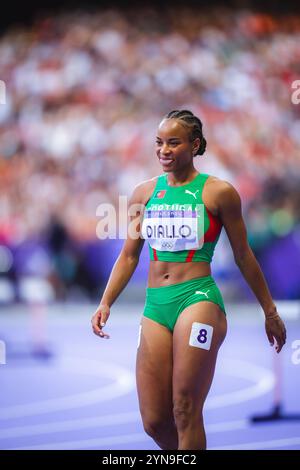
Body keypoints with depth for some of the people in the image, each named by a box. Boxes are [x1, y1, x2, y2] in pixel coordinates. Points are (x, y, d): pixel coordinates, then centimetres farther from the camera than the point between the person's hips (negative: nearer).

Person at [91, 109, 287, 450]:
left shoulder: (218, 192, -1)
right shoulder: (144, 193, 11)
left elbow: (243, 256, 6)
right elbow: (128, 256, 16)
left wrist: (270, 312, 11)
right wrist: (106, 303, 4)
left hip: (198, 298, -4)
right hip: (155, 306, 5)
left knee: (185, 413, -8)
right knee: (154, 422, 2)